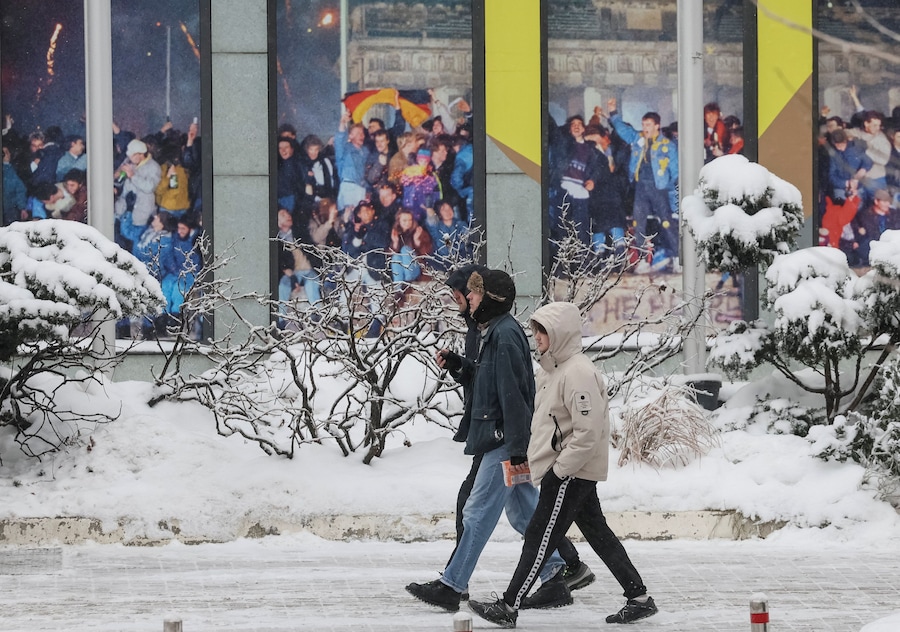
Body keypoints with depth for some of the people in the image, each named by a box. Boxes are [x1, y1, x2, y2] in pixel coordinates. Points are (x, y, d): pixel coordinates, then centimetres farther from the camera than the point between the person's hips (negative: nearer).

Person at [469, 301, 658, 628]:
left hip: (571, 472, -10)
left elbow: (589, 432, -24)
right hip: (572, 470, 10)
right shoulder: (550, 368, 11)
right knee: (597, 533, 13)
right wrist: (535, 457, 15)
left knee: (539, 537, -5)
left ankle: (508, 607, 0)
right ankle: (639, 598, 17)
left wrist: (559, 470, -20)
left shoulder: (578, 373, -20)